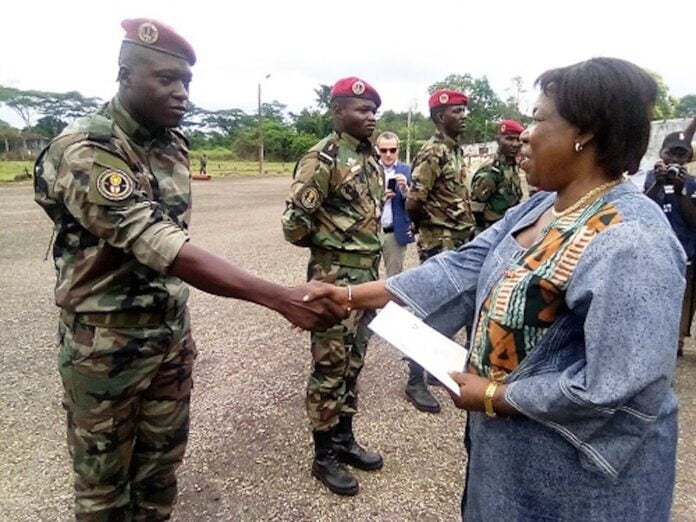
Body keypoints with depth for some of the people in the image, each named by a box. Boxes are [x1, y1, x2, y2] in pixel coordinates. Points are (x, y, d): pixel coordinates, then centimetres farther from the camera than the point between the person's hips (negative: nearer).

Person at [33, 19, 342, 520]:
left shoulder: (173, 146, 3)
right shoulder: (85, 151, -22)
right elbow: (161, 249, -34)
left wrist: (179, 324, 16)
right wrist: (280, 298, -40)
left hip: (170, 334, 6)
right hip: (106, 344, -6)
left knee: (161, 465, 19)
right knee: (104, 481, 14)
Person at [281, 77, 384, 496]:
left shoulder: (371, 158, 11)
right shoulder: (323, 158, -15)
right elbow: (295, 223, -19)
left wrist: (370, 255, 12)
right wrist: (332, 242, -3)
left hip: (368, 275, 8)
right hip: (335, 277, -8)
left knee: (353, 363, 16)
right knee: (330, 366, 3)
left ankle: (344, 439, 32)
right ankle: (324, 455, 19)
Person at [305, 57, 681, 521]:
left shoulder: (628, 244, -28)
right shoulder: (539, 209, 1)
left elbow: (617, 388, -30)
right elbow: (464, 268, -3)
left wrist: (495, 397, -20)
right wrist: (354, 296, -8)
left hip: (578, 469, -7)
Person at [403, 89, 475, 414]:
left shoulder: (455, 150, 13)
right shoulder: (433, 153, -16)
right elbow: (413, 204, -21)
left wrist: (465, 231, 9)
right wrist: (432, 226, -3)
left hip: (457, 244, 9)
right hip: (439, 246, -9)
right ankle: (415, 382, 11)